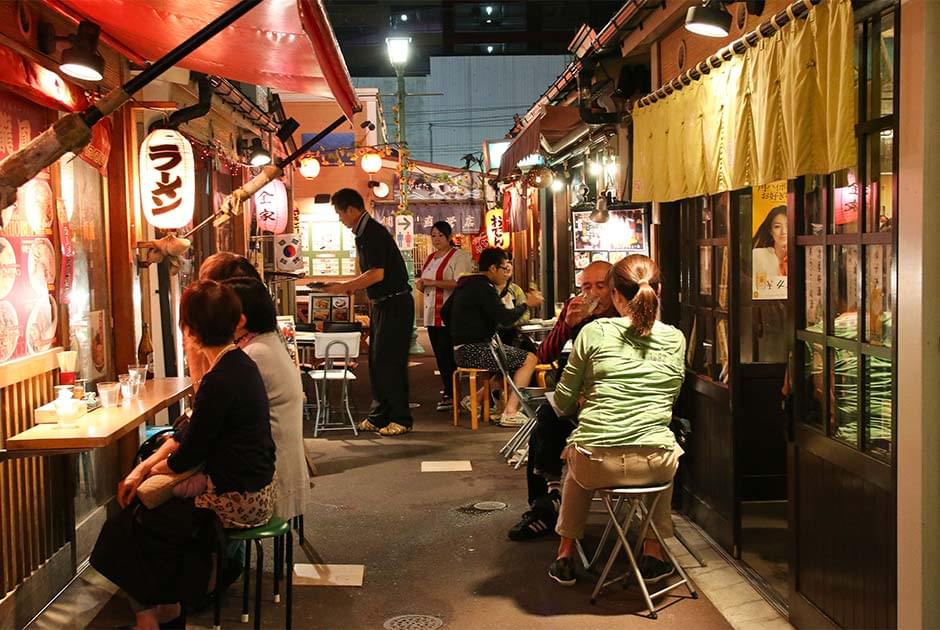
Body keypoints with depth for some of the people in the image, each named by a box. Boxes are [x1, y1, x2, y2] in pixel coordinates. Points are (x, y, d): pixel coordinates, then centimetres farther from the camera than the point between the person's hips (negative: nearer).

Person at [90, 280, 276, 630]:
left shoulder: (220, 381, -25)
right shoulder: (237, 362, 5)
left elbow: (188, 455, -16)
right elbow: (191, 432, 9)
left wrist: (152, 469, 5)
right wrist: (142, 468, 4)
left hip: (237, 499, -9)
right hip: (253, 487, 9)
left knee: (131, 525, 8)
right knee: (145, 500, 20)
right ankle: (168, 601, 28)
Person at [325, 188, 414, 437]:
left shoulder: (373, 232, -17)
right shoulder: (363, 233, 13)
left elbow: (377, 274, -24)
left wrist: (344, 286, -16)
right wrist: (346, 287, 12)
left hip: (395, 304, -10)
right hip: (382, 304, 10)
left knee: (388, 361, -7)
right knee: (376, 360, 12)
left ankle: (401, 419, 1)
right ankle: (378, 416, 19)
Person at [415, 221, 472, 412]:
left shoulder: (459, 256, -7)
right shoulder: (431, 258, 19)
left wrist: (433, 282, -21)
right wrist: (421, 285, 6)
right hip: (432, 314, 8)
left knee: (446, 355, -9)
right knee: (439, 355, 10)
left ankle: (450, 394, -2)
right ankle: (448, 391, 19)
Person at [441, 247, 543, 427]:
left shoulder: (464, 284, 14)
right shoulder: (484, 287, -15)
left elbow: (444, 312, 24)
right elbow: (505, 317, -22)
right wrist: (527, 304, -8)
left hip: (462, 350, 10)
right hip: (474, 351, -10)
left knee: (508, 359, 27)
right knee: (529, 359, -10)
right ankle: (510, 413, -14)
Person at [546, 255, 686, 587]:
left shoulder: (593, 332, -4)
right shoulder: (675, 339, 3)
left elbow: (562, 403, 4)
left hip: (596, 465, -1)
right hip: (654, 466, 2)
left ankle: (566, 555, 39)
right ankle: (654, 553, 38)